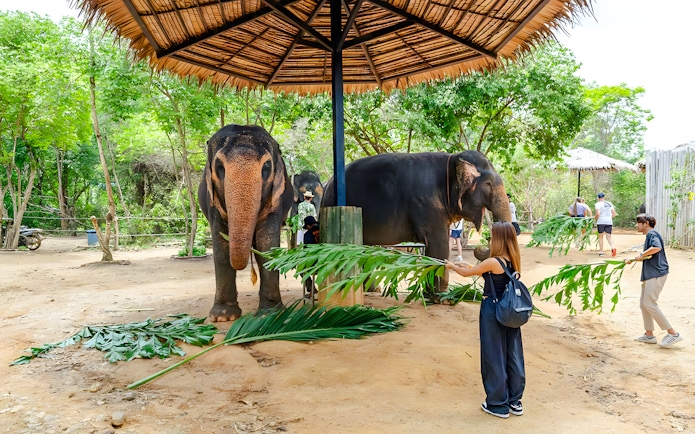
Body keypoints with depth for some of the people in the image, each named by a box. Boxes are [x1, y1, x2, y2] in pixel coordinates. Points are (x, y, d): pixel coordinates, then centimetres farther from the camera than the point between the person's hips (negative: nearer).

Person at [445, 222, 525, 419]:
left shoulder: (492, 262, -19)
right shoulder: (513, 261, 2)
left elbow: (466, 273, -5)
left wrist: (452, 266, 15)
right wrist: (468, 265, 25)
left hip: (493, 313, -7)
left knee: (493, 357, 5)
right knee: (513, 355, 13)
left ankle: (498, 404, 16)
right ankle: (515, 401, 25)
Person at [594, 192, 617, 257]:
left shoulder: (598, 204, -4)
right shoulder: (609, 203, 13)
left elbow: (598, 213, -16)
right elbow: (614, 214, 11)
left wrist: (595, 218, 2)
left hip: (601, 222, -4)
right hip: (609, 222, 4)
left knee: (600, 236, 8)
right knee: (609, 236, 9)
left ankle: (601, 251, 9)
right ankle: (612, 246, -19)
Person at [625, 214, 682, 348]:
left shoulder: (652, 234, -11)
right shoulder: (649, 235, 20)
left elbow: (657, 247, -30)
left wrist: (641, 255, -18)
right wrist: (632, 260, 18)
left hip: (656, 274, -11)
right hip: (651, 274, 11)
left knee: (649, 304, -11)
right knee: (643, 302, 12)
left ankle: (673, 334, -6)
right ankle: (649, 335, 18)